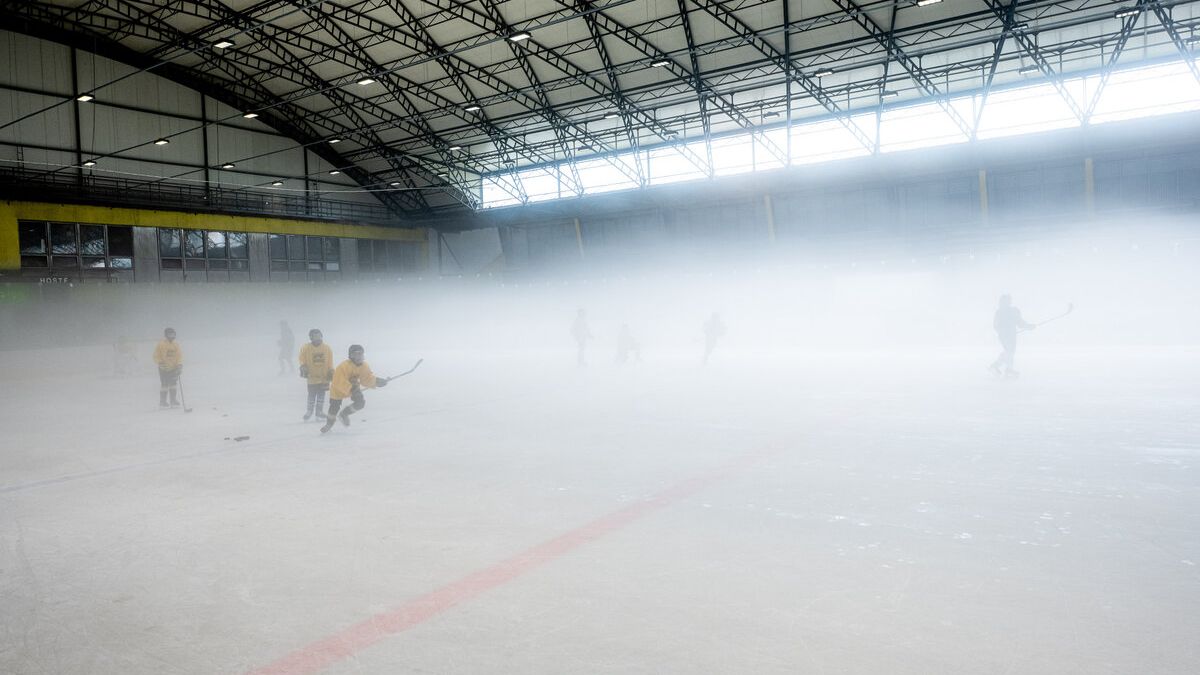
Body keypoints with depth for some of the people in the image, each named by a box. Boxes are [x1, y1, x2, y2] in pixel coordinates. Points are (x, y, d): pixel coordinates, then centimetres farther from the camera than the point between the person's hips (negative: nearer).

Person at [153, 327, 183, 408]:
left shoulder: (176, 345, 4)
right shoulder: (160, 345, -7)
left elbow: (179, 356, 0)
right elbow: (156, 356, -5)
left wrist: (179, 365, -13)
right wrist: (160, 362, -21)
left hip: (173, 369, 3)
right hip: (163, 369, -3)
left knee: (173, 385, 4)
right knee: (163, 386, 0)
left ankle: (174, 402, 11)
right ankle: (162, 403, 10)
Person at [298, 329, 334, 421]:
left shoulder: (327, 348, 1)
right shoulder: (305, 348, -5)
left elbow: (330, 362, 6)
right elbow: (302, 359, 1)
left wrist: (331, 372, 3)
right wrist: (303, 367, -14)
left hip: (324, 376, 2)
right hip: (312, 376, -2)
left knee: (321, 395, 9)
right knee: (312, 395, 4)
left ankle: (319, 412, 19)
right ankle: (309, 411, 20)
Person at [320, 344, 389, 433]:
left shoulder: (364, 366, -16)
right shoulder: (343, 366, -36)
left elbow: (367, 378, -16)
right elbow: (339, 382, -40)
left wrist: (377, 381, -33)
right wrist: (351, 389, -47)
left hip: (354, 387, 5)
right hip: (338, 389, -5)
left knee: (361, 402, -14)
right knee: (334, 407, 5)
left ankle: (344, 414, 12)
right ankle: (329, 424, 36)